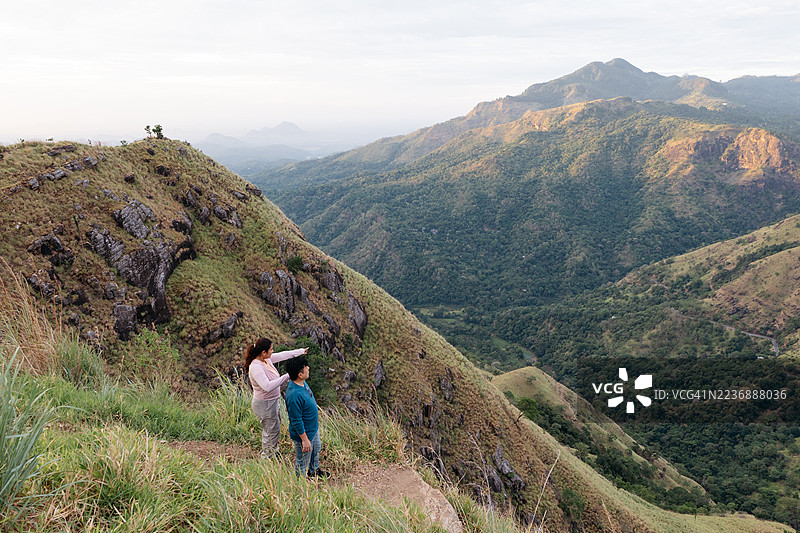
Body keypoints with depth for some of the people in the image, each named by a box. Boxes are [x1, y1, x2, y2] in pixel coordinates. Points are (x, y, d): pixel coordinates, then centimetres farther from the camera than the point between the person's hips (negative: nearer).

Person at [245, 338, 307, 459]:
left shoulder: (266, 359, -5)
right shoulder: (255, 367, -32)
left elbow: (282, 355, 11)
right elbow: (267, 386, -42)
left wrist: (300, 351, 22)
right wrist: (286, 377, -38)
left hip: (273, 401, 10)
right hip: (264, 405, -10)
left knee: (275, 426, 28)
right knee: (272, 431, 8)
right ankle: (267, 457, 28)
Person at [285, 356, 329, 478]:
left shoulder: (301, 382, -9)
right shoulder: (294, 395, -38)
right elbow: (296, 421, -30)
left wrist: (315, 414, 22)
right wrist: (305, 440, -23)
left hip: (313, 428, 10)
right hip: (303, 433, -10)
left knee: (316, 449, 32)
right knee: (302, 462, 14)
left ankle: (314, 470, 57)